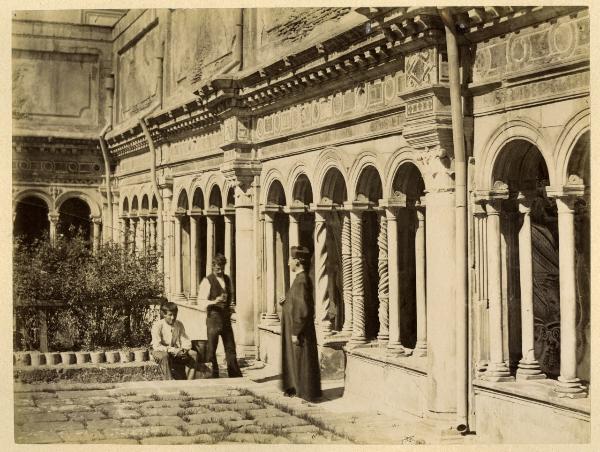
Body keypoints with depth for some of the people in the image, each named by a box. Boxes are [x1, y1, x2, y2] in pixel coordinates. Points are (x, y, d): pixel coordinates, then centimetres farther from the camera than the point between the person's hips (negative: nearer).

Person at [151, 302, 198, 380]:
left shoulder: (179, 325, -2)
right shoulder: (157, 325, -17)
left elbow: (186, 341, 2)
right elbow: (156, 346, -25)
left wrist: (184, 349, -23)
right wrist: (173, 350, -34)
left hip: (176, 351, 5)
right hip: (161, 351, -5)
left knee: (193, 354, -18)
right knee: (164, 356, -39)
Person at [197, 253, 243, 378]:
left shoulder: (227, 279, 12)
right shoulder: (207, 281, -9)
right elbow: (201, 301, -15)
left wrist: (230, 307, 11)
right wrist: (214, 302, -30)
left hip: (226, 317, 6)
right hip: (213, 317, -6)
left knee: (230, 347, 9)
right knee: (211, 349, 0)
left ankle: (235, 375, 15)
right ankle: (213, 376, 8)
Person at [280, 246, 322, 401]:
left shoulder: (301, 281, -20)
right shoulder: (301, 279, 10)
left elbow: (303, 309, -24)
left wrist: (295, 332, -22)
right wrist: (286, 302, 5)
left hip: (300, 330, -10)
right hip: (294, 329, 10)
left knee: (301, 361, -2)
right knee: (294, 359, 17)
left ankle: (306, 392, 6)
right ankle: (295, 388, 27)